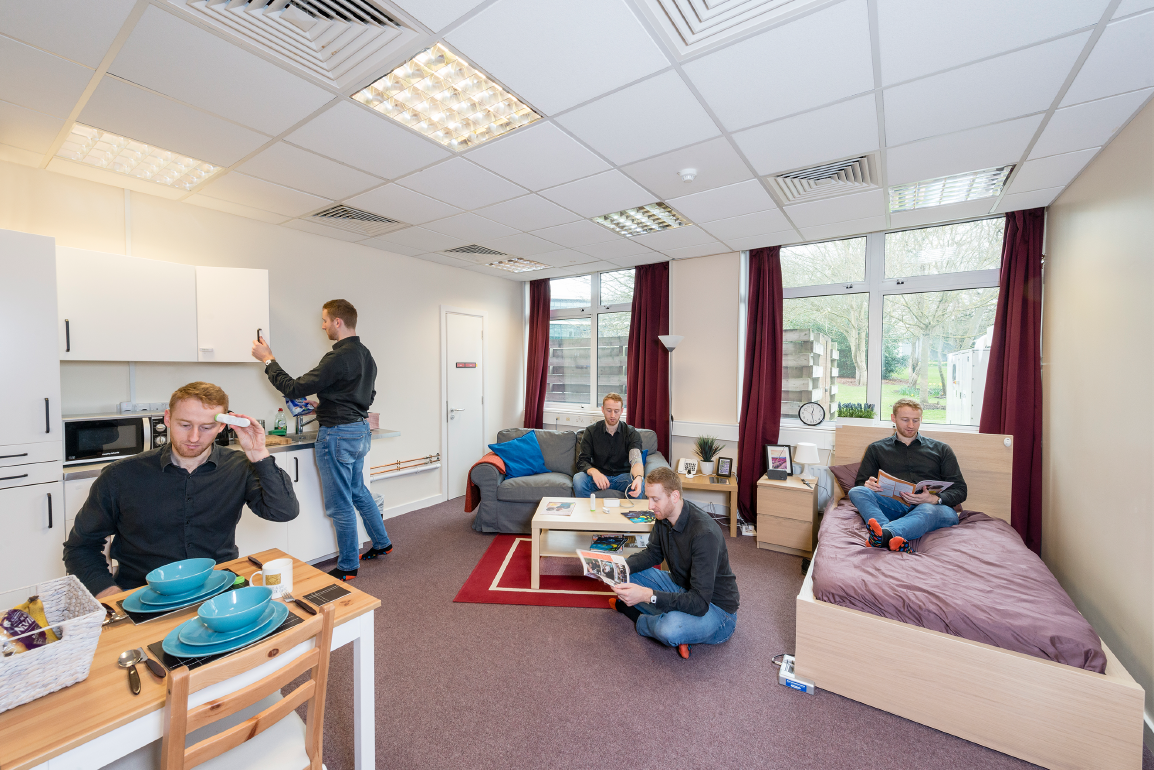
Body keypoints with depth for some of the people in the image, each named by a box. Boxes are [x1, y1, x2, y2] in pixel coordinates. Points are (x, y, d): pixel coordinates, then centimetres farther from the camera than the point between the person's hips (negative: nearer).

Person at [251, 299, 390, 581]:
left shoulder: (338, 357, -21)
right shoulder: (366, 355, 8)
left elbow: (294, 389, -19)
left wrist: (268, 360, -7)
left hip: (338, 434, -9)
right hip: (360, 429, 9)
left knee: (340, 504, 5)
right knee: (358, 491, 24)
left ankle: (347, 567, 19)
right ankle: (382, 543, 36)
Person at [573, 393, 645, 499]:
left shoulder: (632, 433, -4)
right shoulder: (591, 431, -2)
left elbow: (636, 459, -20)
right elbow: (582, 461, -8)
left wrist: (638, 477, -44)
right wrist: (594, 472, -32)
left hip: (622, 476, 0)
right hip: (598, 476, 0)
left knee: (640, 484, -32)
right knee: (578, 479, -30)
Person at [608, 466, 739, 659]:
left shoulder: (705, 534, -34)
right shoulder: (664, 516, -9)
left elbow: (700, 602, -34)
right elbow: (653, 554, 7)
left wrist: (647, 595, -41)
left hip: (714, 606, -7)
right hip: (681, 589, 7)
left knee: (671, 630, -35)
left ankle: (641, 621, -3)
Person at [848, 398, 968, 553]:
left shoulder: (941, 449, 22)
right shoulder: (876, 449, 20)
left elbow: (960, 490, 13)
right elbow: (860, 483, 17)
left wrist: (935, 499, -10)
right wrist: (868, 485, -11)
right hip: (893, 504, 0)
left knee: (928, 510, -39)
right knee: (856, 492, -31)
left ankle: (881, 535, -65)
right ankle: (894, 540, -54)